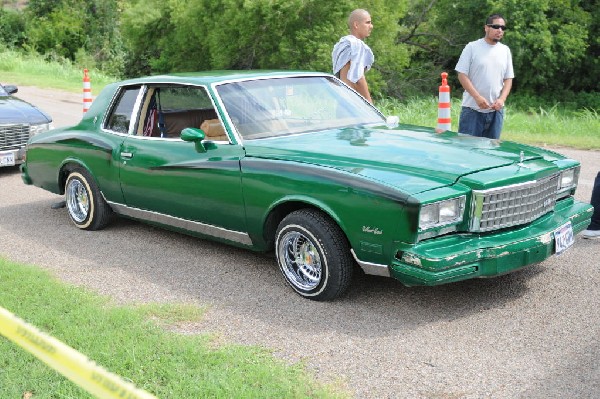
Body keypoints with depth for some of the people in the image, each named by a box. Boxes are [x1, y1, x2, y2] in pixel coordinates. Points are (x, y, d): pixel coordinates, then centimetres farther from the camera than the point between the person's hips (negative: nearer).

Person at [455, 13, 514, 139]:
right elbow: (462, 75, -6)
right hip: (472, 109, -4)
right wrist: (477, 97, -16)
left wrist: (502, 99, -6)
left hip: (496, 110, 4)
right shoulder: (472, 47, -2)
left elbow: (508, 79, 12)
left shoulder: (505, 50, 11)